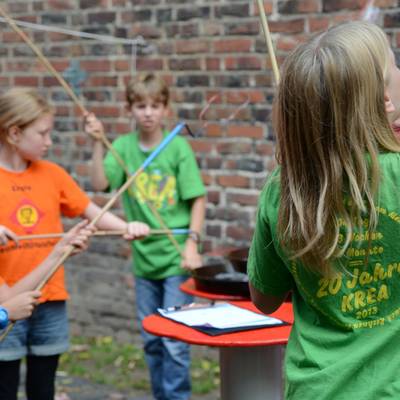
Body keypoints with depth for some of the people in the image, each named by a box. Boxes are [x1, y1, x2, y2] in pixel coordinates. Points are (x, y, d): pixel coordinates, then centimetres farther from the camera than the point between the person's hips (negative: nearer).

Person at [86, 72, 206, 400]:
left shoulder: (178, 146, -7)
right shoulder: (124, 146, 1)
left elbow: (197, 199, -6)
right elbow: (100, 183, -12)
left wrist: (192, 242, -14)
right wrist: (98, 143, -20)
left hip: (176, 258, -4)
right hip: (144, 258, 4)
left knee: (174, 339, -3)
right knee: (151, 339, 14)